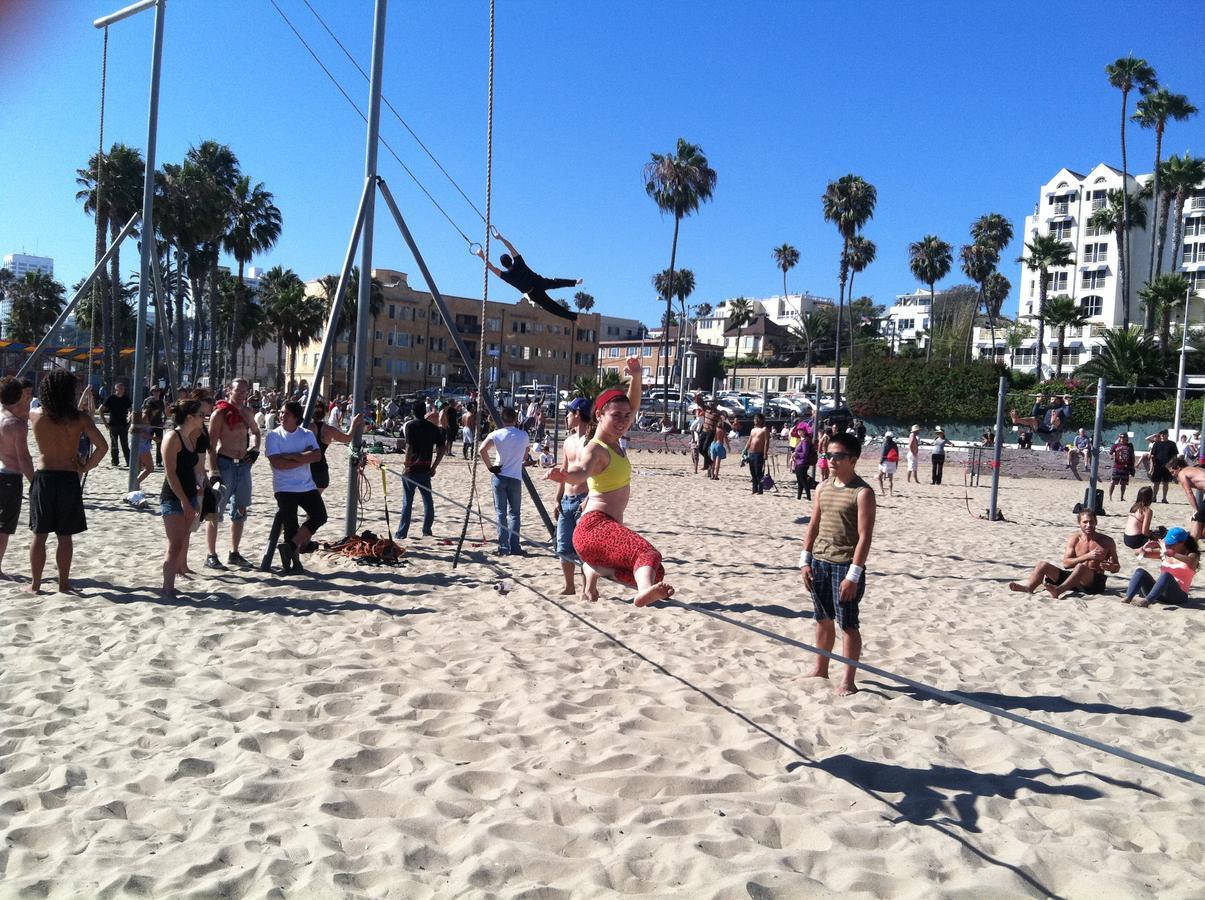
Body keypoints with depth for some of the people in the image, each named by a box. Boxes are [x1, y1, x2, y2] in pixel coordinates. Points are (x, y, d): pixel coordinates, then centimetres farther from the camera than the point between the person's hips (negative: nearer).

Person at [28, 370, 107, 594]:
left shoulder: (37, 417, -2)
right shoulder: (80, 419, -6)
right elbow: (102, 447, -13)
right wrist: (86, 466, -2)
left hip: (43, 477, 1)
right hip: (69, 478, -1)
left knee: (39, 535, 10)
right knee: (65, 535, 7)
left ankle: (35, 584, 16)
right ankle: (64, 583, 13)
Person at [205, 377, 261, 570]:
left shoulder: (248, 412, 11)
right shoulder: (220, 412, -8)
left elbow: (256, 432, 30)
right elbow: (211, 444, -12)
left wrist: (255, 448, 9)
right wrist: (214, 472, -18)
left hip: (243, 465, 7)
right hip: (224, 463, -7)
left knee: (240, 512, 12)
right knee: (216, 512, -2)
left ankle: (234, 553, 22)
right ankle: (211, 556, 5)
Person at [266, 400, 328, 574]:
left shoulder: (307, 434, 5)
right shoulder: (274, 436, -3)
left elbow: (317, 456, -12)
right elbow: (277, 463, -16)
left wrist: (292, 456, -19)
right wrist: (305, 458, -13)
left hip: (307, 486, 3)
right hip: (285, 488, -3)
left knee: (320, 516, -8)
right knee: (291, 526, -1)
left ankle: (290, 546, -1)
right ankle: (295, 561, 10)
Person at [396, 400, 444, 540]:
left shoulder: (409, 425, -7)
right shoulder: (433, 427, 6)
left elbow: (409, 447, -17)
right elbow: (441, 449, 4)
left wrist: (406, 466, -10)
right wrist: (433, 467, 9)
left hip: (412, 469, -4)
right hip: (425, 469, 4)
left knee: (407, 502, 0)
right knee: (428, 501, 13)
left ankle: (401, 533, 2)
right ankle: (427, 531, 19)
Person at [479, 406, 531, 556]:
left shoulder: (496, 434, -5)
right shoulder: (524, 435, 1)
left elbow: (482, 450, -19)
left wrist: (490, 466, -8)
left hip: (499, 476, -1)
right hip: (516, 478, 1)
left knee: (501, 513, 4)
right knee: (514, 512, 11)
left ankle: (503, 548, 1)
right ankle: (514, 547, 5)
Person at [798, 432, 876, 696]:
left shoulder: (862, 493, -12)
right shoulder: (823, 488, 9)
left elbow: (864, 537, -15)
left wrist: (853, 575, -18)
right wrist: (805, 560, 8)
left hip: (845, 565, -6)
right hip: (819, 562, 6)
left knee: (847, 624, 1)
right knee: (823, 619, 17)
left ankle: (848, 681, 10)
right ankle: (821, 669, 30)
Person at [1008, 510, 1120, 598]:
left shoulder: (1107, 542, 3)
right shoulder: (1074, 539, 5)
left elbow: (1117, 567, 9)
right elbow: (1066, 562, -7)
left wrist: (1111, 567, -16)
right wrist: (1087, 556, -20)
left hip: (1095, 582, -3)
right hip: (1073, 577, 4)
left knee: (1081, 566, -37)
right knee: (1043, 565, -13)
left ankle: (1058, 590, -59)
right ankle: (1029, 587, -41)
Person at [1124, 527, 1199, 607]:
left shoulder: (1192, 556, 2)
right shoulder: (1164, 553, 17)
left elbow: (1190, 561, -25)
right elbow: (1141, 553, 14)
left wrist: (1172, 554, -38)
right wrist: (1145, 548, -10)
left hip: (1178, 594, -5)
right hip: (1158, 592, 5)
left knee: (1166, 575, -34)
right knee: (1140, 572, -15)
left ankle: (1147, 601, -53)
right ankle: (1127, 597, -38)